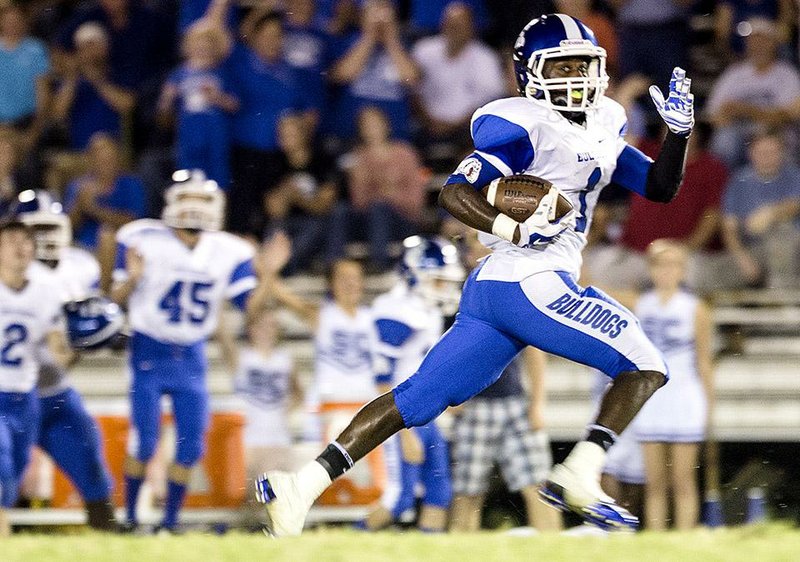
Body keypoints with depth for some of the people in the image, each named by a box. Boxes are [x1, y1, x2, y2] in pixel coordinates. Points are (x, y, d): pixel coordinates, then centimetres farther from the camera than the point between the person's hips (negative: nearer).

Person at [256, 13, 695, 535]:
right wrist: (517, 231, -28)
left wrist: (679, 132, 7)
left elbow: (661, 187, 23)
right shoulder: (527, 128, -8)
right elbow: (454, 193, -14)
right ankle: (579, 475, -13)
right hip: (531, 282, -9)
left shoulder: (602, 128, 19)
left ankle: (304, 483, 0)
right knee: (645, 365, -5)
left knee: (417, 400, 5)